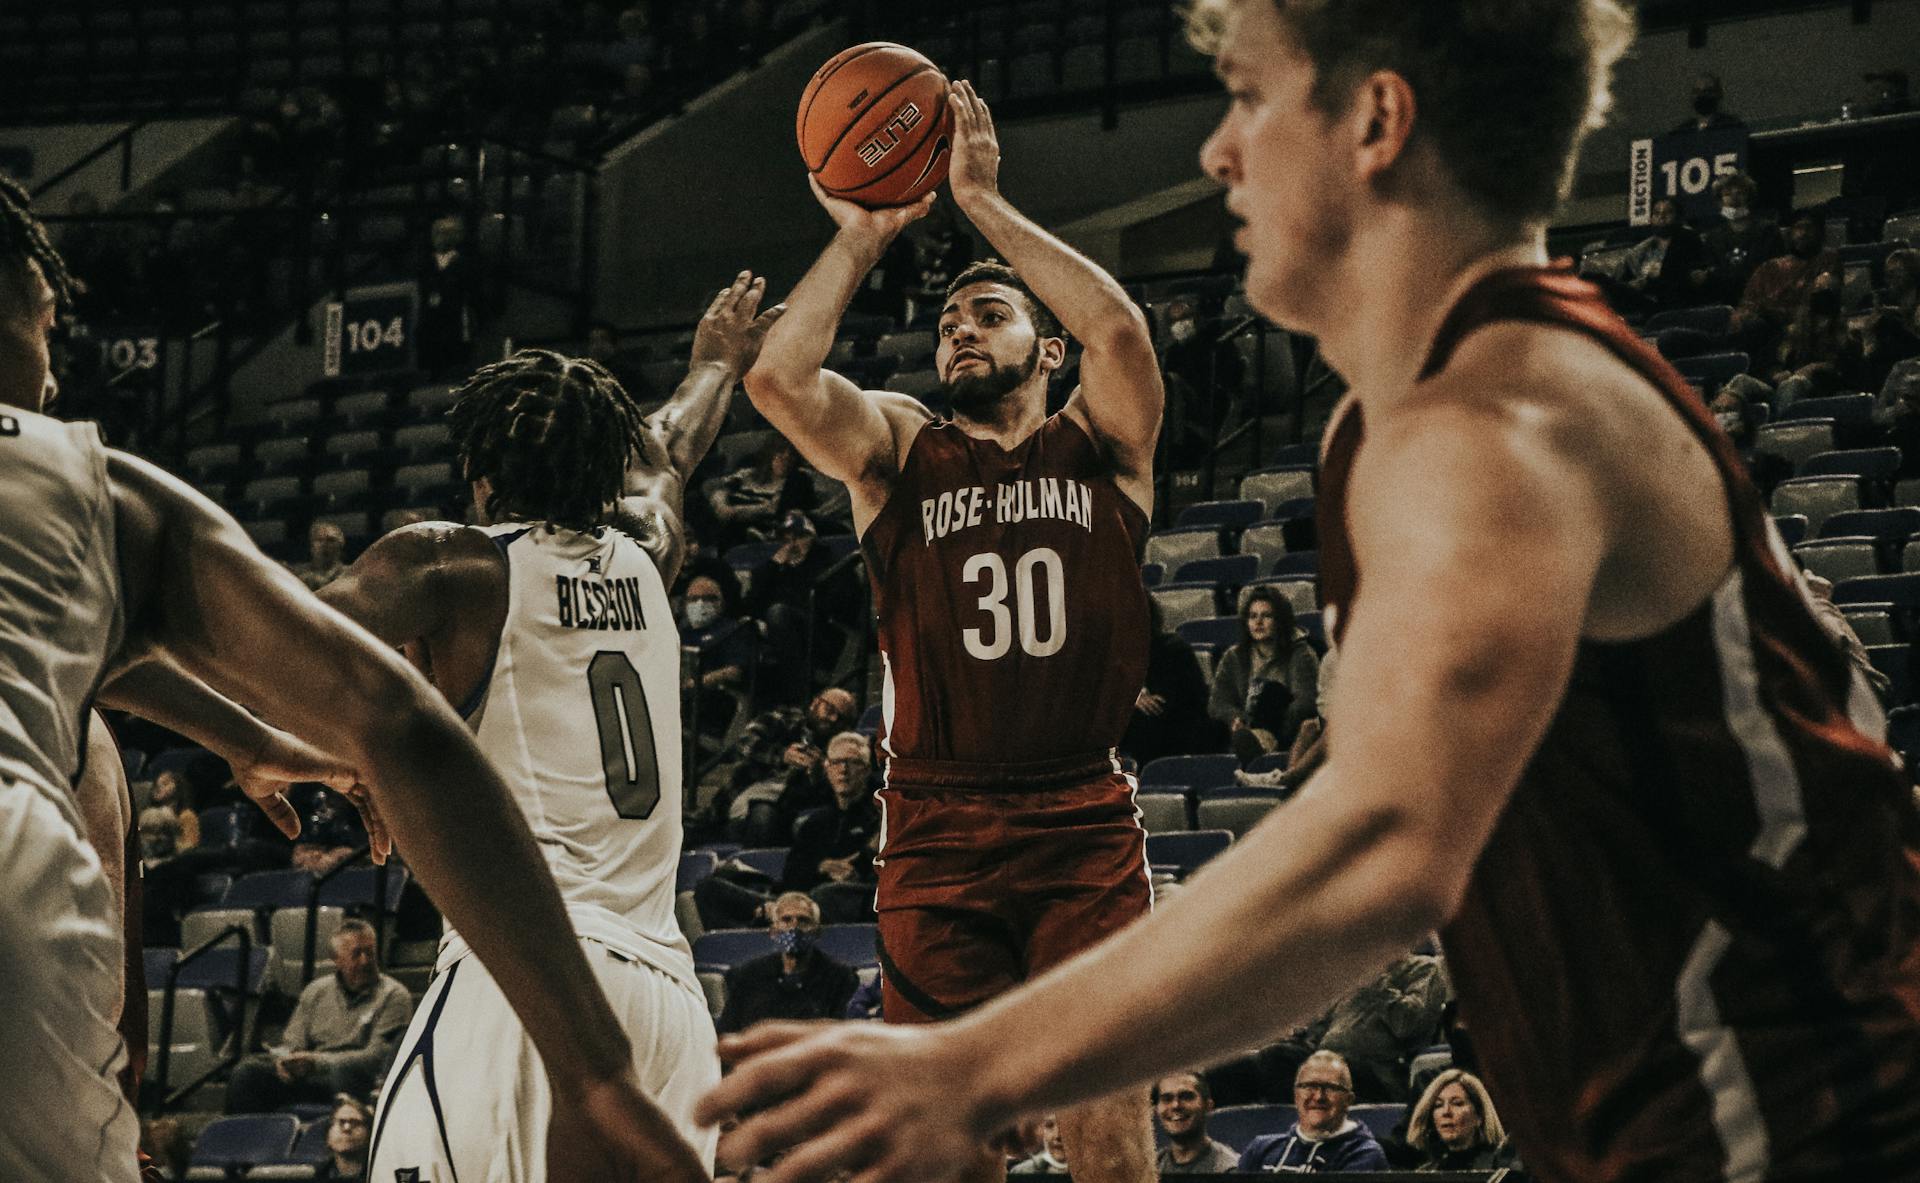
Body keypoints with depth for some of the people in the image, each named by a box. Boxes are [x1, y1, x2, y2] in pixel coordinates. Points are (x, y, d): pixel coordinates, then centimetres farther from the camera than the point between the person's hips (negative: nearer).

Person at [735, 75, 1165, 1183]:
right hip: (939, 835, 1)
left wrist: (984, 199, -6)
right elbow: (778, 379, -7)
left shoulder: (1101, 446, 10)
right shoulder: (898, 447, 12)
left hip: (1088, 831, -1)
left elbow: (1120, 328, -11)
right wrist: (863, 235, 2)